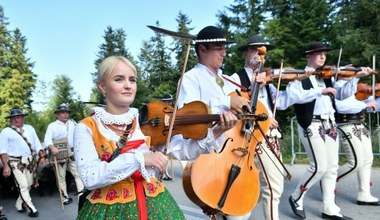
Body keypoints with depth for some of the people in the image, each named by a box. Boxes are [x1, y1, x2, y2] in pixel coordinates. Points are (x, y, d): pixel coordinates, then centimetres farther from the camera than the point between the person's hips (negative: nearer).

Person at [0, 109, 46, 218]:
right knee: (23, 186, -8)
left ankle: (19, 204, 30)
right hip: (17, 163, -5)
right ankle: (32, 209, -1)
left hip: (31, 161, 5)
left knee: (28, 185, 11)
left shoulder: (30, 128, 13)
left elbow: (37, 144, 13)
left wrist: (42, 156, 3)